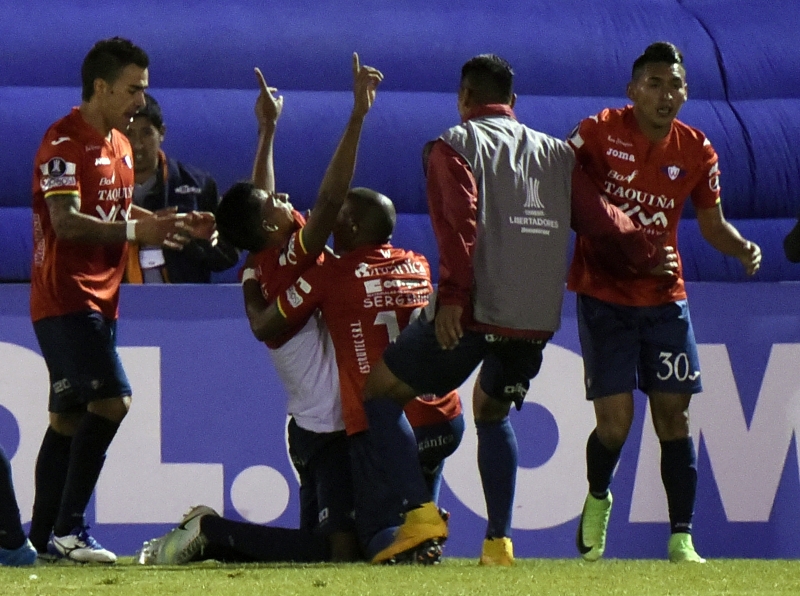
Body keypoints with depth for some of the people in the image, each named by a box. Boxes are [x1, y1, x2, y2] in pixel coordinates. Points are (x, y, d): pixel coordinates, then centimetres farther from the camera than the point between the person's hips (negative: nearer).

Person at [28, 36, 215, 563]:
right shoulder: (65, 142, -14)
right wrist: (134, 230, -32)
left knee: (69, 417, 10)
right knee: (112, 400, -18)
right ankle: (67, 529, -13)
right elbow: (67, 222, -23)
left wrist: (174, 223, 13)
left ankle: (43, 538, 13)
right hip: (64, 298, -10)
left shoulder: (119, 144, 16)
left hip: (99, 299, 10)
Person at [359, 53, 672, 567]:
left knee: (378, 390, 8)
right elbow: (601, 217, 16)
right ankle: (499, 542, 17)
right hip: (539, 320, 6)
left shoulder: (454, 146, 3)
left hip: (475, 313, -5)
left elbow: (459, 221, -12)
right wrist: (650, 257, 32)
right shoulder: (556, 154, 17)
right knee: (492, 413, 28)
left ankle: (422, 511, -6)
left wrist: (453, 293, -21)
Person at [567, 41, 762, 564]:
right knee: (615, 421, -9)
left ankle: (681, 540, 5)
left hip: (665, 299, 3)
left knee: (674, 416, -1)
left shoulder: (696, 151, 1)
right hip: (604, 299, -3)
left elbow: (712, 223, 13)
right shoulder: (598, 133, -9)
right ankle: (597, 500, 23)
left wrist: (743, 248, -7)